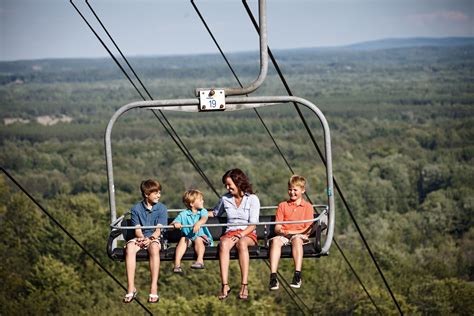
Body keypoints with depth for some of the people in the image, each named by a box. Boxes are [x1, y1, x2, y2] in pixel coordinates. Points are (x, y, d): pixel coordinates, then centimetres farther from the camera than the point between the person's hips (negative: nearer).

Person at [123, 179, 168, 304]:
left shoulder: (161, 208, 2)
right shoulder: (136, 208, 4)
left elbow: (158, 230, -5)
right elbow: (137, 229, 0)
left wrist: (150, 239, -24)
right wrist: (142, 237, -22)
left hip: (154, 237, -1)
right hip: (140, 237, 1)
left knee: (154, 248, -38)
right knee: (129, 247, -34)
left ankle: (154, 288, -41)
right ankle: (131, 288, -35)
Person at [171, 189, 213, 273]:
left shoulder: (203, 211, 4)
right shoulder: (183, 214, 5)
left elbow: (204, 219, -20)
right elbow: (171, 225, 0)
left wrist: (198, 223, -43)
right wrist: (175, 224, -26)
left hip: (201, 237, 0)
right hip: (188, 237, 0)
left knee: (198, 239, -31)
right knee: (183, 239, -29)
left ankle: (200, 260, -48)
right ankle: (177, 264, -40)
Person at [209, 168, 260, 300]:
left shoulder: (252, 199, 2)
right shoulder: (225, 199, 14)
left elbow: (253, 225, -4)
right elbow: (215, 213, 34)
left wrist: (240, 235, -19)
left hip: (248, 234, -2)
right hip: (230, 232, 2)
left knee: (242, 243, -40)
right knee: (224, 244, -36)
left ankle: (244, 285, -44)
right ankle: (224, 285, -45)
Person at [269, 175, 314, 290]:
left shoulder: (307, 207, 10)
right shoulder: (283, 205, 18)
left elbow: (308, 230, 1)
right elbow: (277, 227, 11)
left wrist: (292, 232, -11)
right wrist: (281, 231, -13)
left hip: (299, 235, -2)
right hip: (283, 235, 2)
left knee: (296, 239, -38)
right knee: (275, 240, -33)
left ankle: (297, 275, -48)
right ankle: (273, 276, -44)